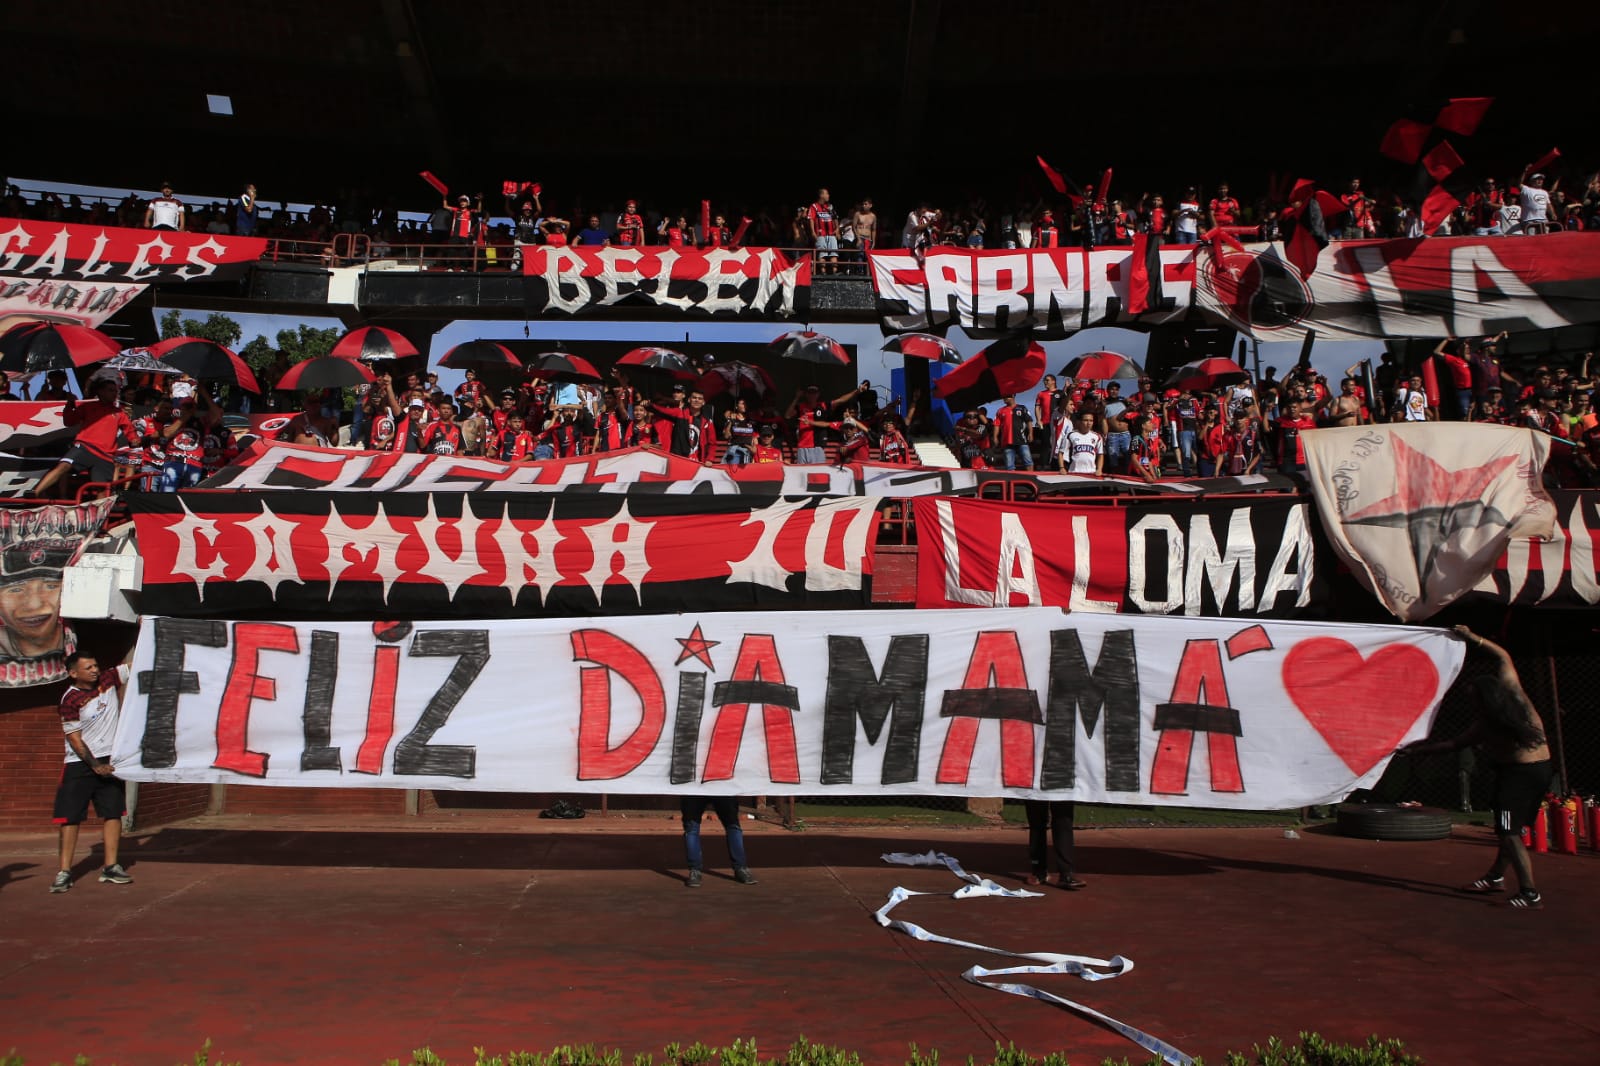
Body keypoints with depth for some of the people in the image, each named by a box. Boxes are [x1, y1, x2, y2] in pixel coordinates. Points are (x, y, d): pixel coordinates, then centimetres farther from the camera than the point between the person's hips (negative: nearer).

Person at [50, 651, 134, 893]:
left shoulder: (108, 680, 0)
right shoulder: (70, 699, -13)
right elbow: (74, 739, -13)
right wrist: (95, 765, -15)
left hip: (110, 760, 4)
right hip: (80, 764, -4)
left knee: (113, 812, 2)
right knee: (71, 816, -2)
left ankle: (110, 867, 6)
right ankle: (64, 871, 4)